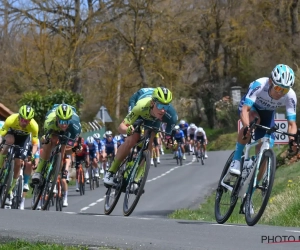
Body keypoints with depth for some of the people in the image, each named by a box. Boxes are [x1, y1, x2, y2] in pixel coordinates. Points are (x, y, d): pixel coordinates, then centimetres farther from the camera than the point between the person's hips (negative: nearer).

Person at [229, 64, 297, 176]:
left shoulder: (290, 97, -32)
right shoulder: (259, 85, -40)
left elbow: (292, 124, -29)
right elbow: (245, 110, -44)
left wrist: (292, 139, -49)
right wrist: (247, 127, -64)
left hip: (267, 114, 3)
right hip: (249, 106, -3)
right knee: (254, 120, -38)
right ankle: (236, 159, -25)